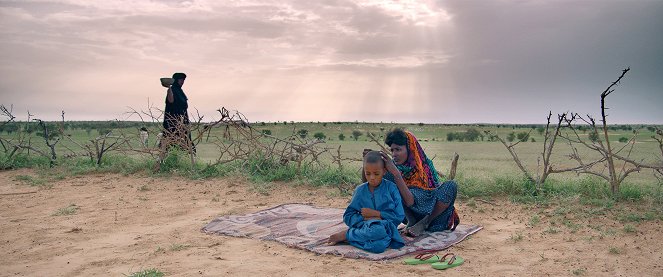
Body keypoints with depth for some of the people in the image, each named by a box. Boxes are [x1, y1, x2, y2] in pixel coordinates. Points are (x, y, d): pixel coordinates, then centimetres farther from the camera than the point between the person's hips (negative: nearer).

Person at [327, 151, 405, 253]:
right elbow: (347, 217, 7)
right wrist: (365, 218, -10)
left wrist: (375, 213, -7)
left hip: (385, 227, 0)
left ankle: (346, 235, -15)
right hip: (365, 227, 0)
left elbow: (399, 216, 0)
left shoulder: (391, 188, 3)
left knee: (378, 230, -39)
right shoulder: (360, 190, 9)